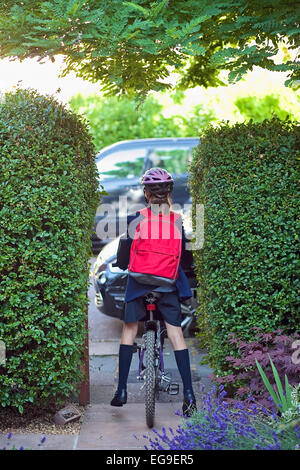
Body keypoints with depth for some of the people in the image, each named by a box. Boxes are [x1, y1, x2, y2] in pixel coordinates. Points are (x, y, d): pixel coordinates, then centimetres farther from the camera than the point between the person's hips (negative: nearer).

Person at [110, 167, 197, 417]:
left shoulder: (136, 220, -6)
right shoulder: (177, 221, -1)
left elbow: (123, 260, -1)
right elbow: (186, 258, 5)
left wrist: (123, 264, 21)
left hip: (139, 283, -1)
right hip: (169, 284, 1)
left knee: (129, 331, 12)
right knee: (176, 334, 3)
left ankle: (122, 391, 12)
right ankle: (189, 394, -3)